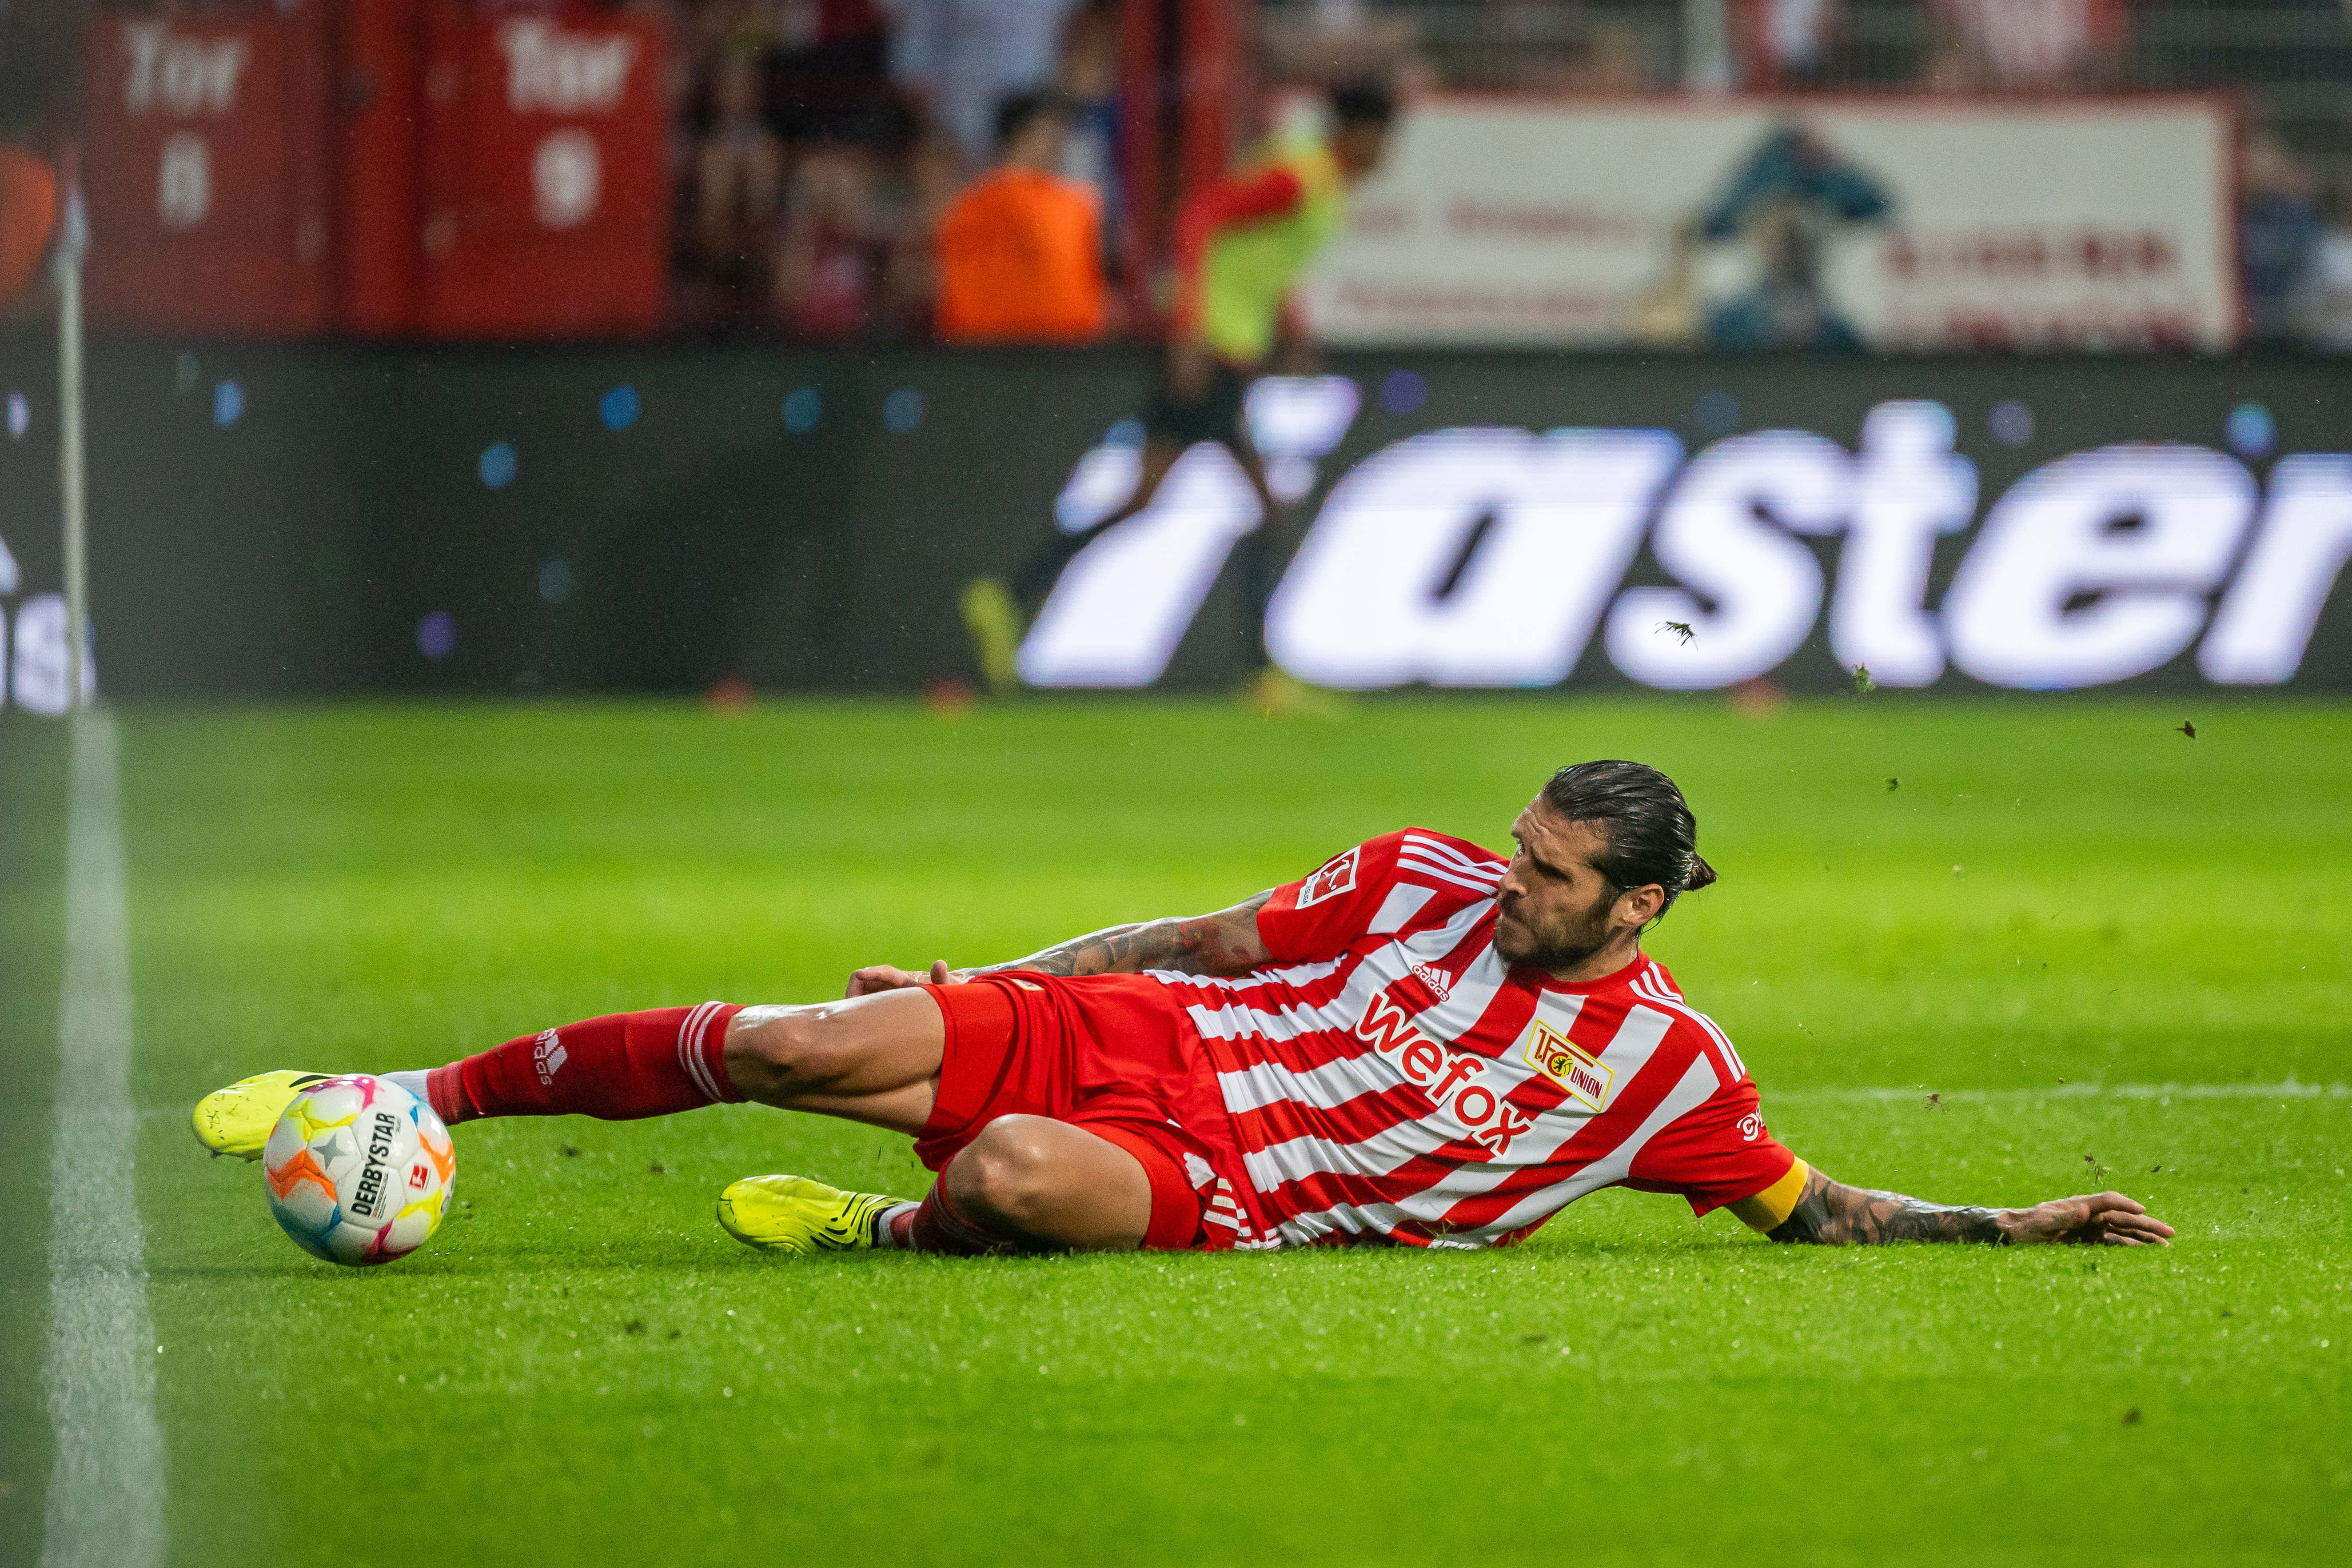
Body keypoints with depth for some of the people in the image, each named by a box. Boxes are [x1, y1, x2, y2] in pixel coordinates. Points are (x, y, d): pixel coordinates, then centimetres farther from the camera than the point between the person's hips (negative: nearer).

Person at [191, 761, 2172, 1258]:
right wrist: (985, 975, 11)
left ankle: (895, 1227, -3)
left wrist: (2012, 1224, -4)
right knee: (790, 1047, -15)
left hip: (1226, 1192, -3)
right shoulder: (1427, 881, 8)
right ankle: (412, 1103, -6)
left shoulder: (1670, 1064, 0)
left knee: (1019, 1169, -38)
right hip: (1117, 1034, 3)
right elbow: (1206, 937, 15)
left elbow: (1808, 1205, 10)